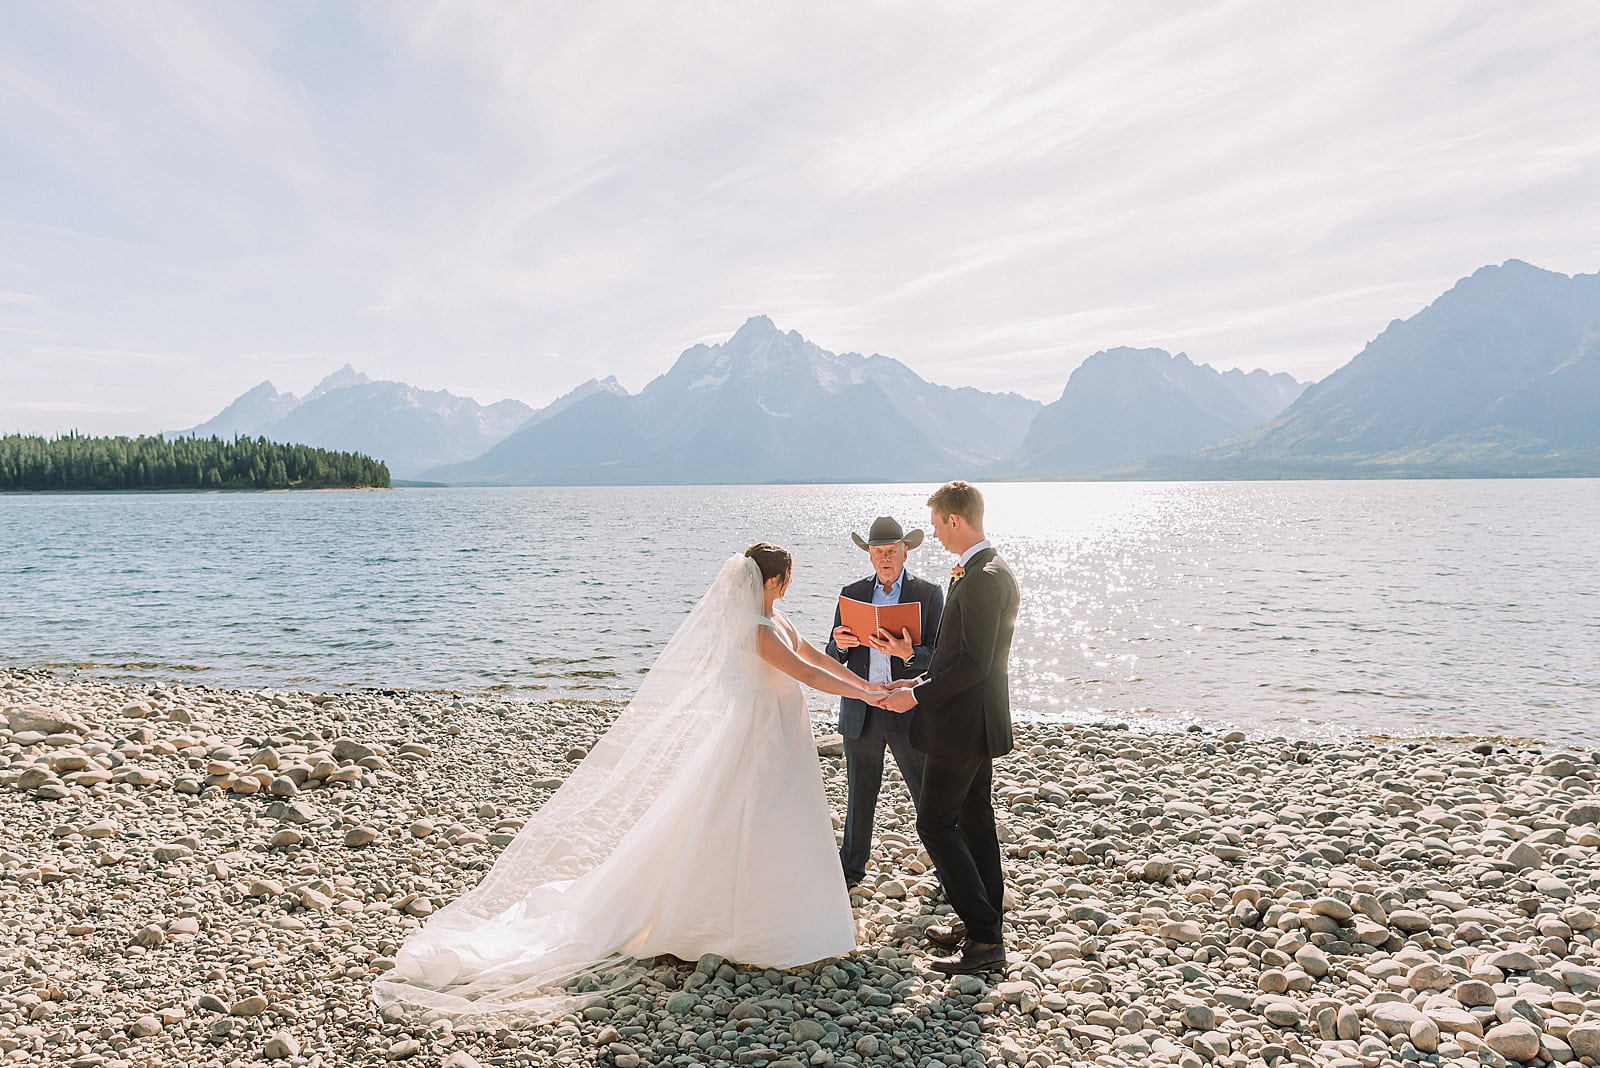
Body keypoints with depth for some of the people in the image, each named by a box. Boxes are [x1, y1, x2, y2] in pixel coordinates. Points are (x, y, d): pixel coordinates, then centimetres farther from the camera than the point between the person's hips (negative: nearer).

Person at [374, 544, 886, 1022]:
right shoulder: (760, 630, -24)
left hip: (773, 738, 9)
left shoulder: (771, 617, 6)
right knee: (752, 830, 1)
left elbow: (815, 656, 12)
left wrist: (868, 686, 10)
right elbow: (809, 675, -24)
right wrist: (866, 695, -15)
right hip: (758, 741, -9)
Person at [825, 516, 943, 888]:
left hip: (908, 712, -2)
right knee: (859, 794, 15)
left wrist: (907, 652, -28)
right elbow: (833, 658, 7)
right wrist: (841, 644, -16)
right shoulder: (851, 593, 6)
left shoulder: (928, 594, -2)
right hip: (860, 712, 3)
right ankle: (851, 868, 31)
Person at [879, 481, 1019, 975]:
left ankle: (984, 940, -1)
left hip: (962, 723, -11)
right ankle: (983, 922, 30)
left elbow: (974, 662, -25)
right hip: (978, 719, 11)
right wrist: (921, 682, 11)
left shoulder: (982, 578, -22)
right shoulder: (990, 570, 11)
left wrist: (918, 696, -17)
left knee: (935, 823, -5)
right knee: (974, 820, 18)